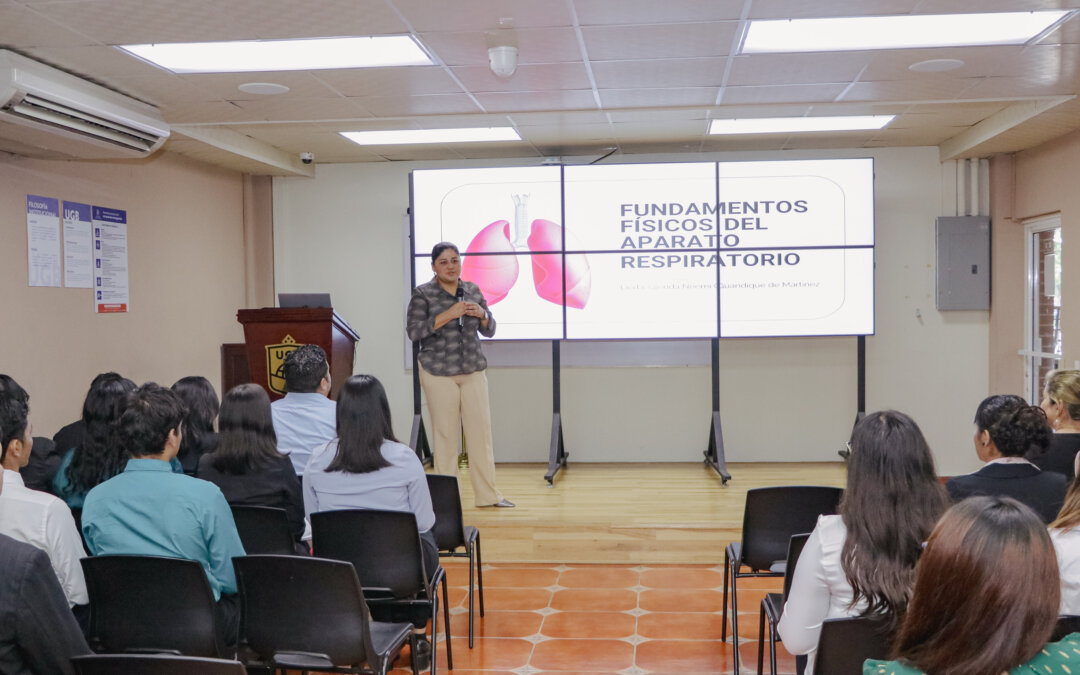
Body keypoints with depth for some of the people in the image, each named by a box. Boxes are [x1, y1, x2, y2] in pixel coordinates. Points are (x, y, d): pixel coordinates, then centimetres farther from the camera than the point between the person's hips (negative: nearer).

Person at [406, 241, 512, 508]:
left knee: (481, 430, 4)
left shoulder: (472, 290, 9)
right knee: (445, 434, -1)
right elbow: (413, 331, -14)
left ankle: (488, 494, 13)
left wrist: (482, 314, -8)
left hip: (474, 371, 4)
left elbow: (489, 331, 14)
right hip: (438, 373, -4)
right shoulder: (423, 294, -3)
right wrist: (448, 315, -21)